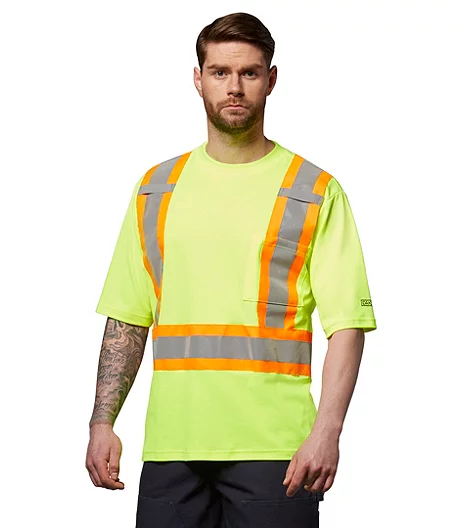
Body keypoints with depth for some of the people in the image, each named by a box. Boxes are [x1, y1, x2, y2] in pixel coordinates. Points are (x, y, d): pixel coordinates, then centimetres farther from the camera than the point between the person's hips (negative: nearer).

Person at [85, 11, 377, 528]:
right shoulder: (155, 188, 13)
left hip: (274, 447, -3)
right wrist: (102, 423, 4)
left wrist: (326, 430, -16)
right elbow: (126, 318, 13)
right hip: (170, 443, 3)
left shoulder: (317, 191, 2)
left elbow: (347, 324, -4)